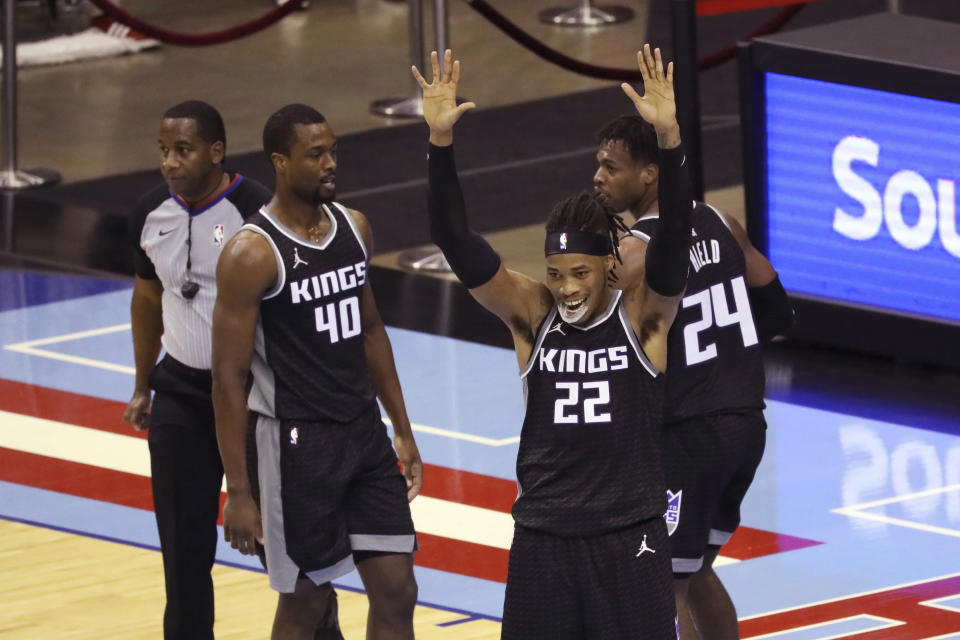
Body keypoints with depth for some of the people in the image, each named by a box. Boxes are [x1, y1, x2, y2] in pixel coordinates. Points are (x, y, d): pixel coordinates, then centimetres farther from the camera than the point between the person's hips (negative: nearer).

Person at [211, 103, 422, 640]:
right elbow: (230, 376, -15)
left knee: (396, 592, 4)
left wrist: (404, 432, 15)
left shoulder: (354, 227, 5)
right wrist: (239, 493, -16)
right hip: (295, 442, -6)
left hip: (364, 432, 6)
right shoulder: (253, 254, -16)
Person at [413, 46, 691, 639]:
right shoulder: (532, 315, -1)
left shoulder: (643, 315, -6)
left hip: (630, 534, -2)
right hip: (543, 537, 2)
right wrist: (441, 142, -23)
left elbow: (675, 234, -21)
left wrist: (669, 138, -36)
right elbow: (456, 241, -10)